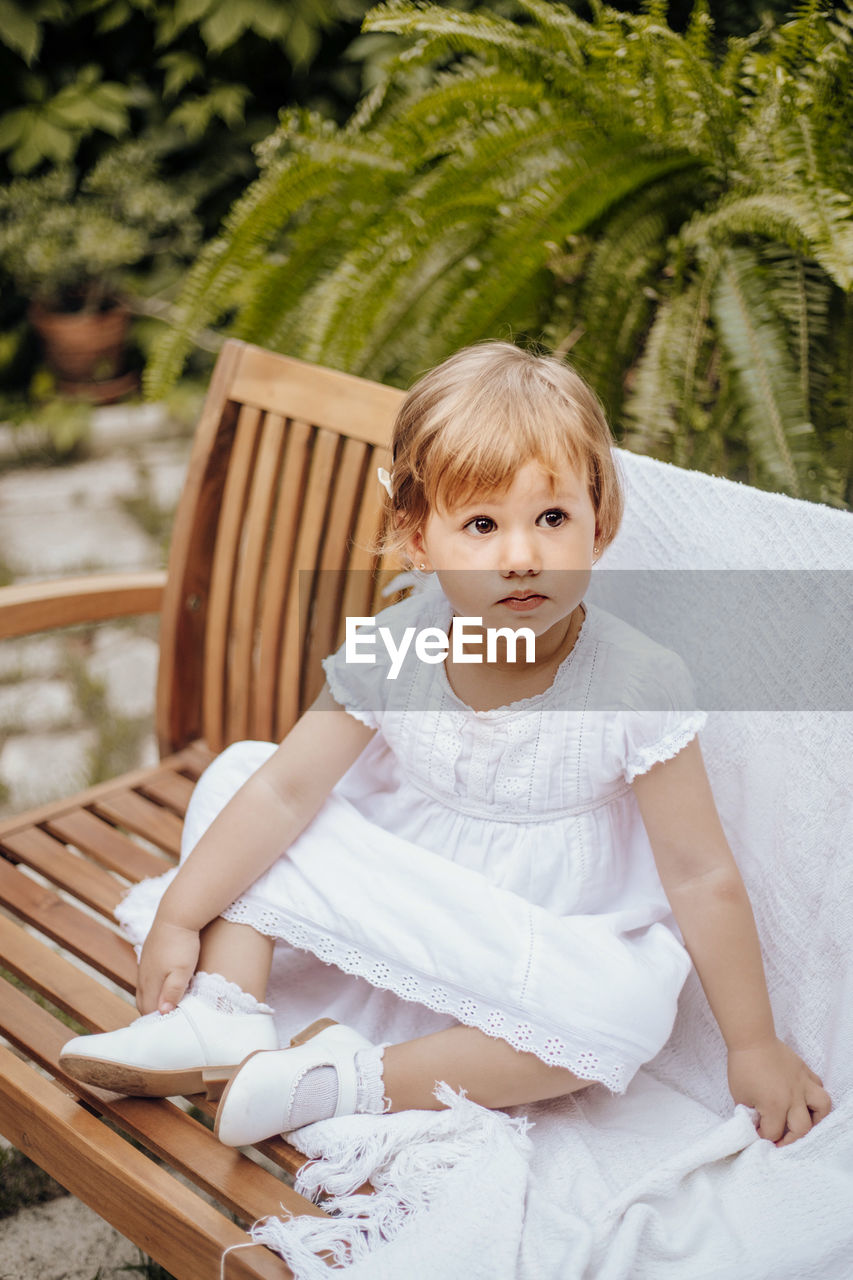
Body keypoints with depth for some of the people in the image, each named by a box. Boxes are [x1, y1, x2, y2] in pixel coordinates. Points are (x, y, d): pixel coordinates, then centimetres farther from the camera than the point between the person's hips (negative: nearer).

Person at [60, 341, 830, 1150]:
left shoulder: (637, 687, -24)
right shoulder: (389, 652, -16)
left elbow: (701, 879, -17)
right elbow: (285, 790, -7)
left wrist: (755, 1049, -11)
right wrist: (178, 917, -5)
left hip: (553, 944, -2)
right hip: (398, 902, 3)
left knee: (628, 1009, -35)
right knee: (236, 776, -5)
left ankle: (356, 1081, -25)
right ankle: (224, 1018, -8)